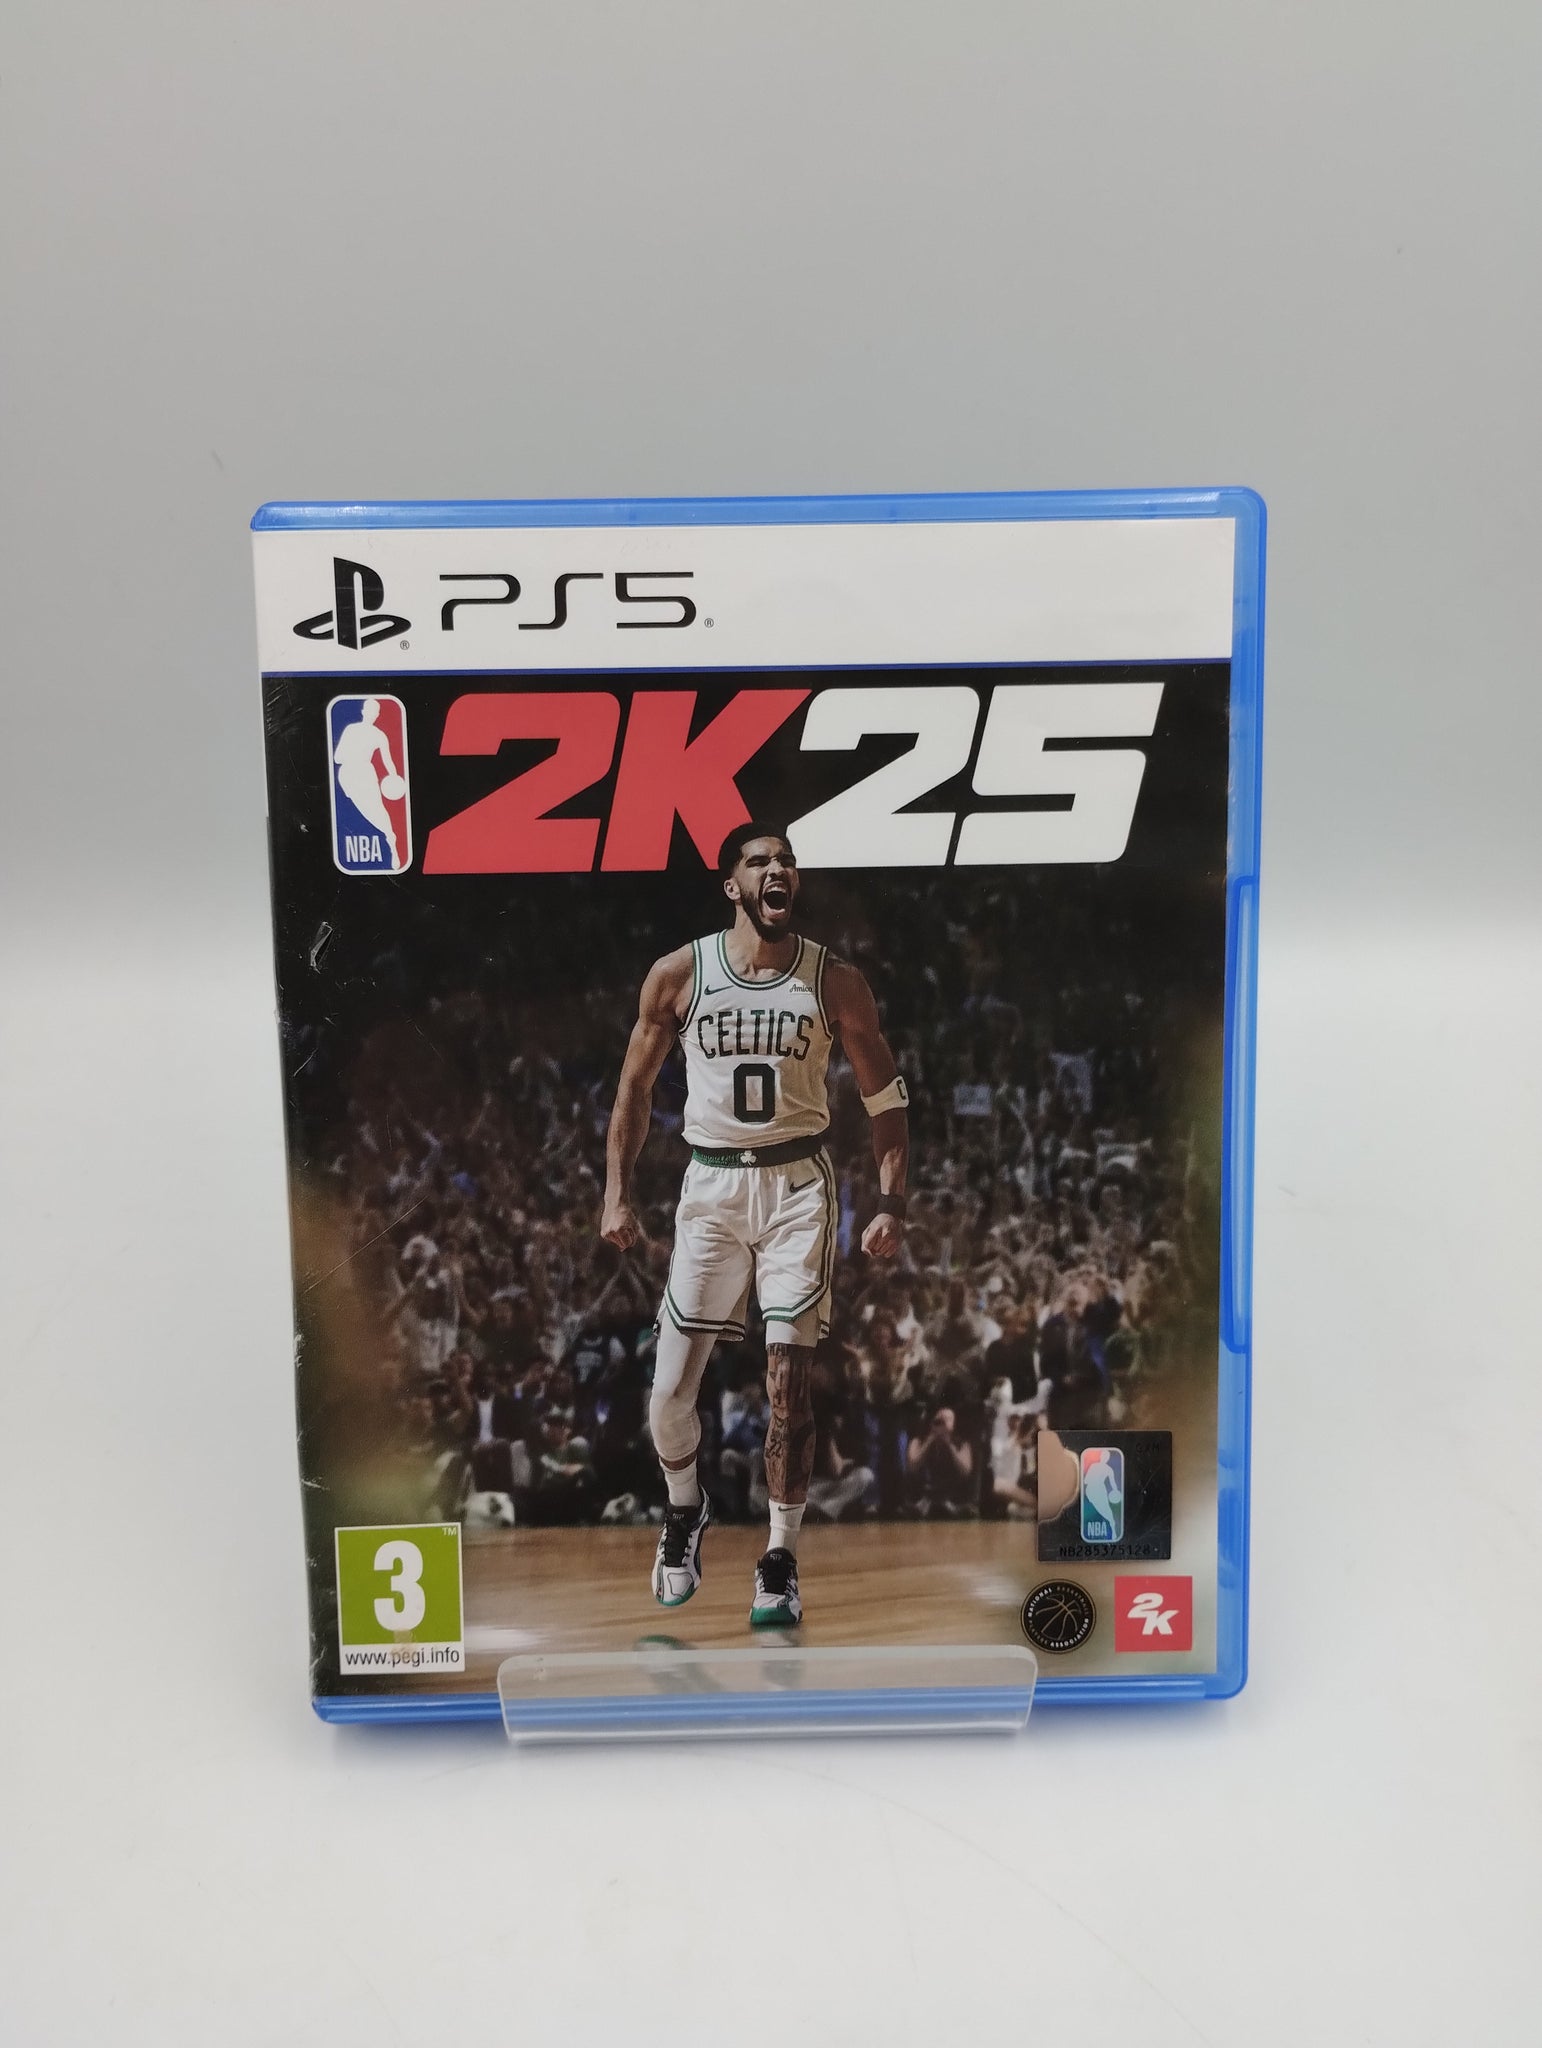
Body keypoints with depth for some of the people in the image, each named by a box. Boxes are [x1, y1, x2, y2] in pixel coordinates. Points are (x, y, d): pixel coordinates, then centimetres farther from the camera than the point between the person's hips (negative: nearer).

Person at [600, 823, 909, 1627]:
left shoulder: (834, 981, -2)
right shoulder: (678, 973, -2)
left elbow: (886, 1097, 3)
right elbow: (635, 1087, 7)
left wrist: (890, 1204, -6)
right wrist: (617, 1194, 2)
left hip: (797, 1183, 0)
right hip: (711, 1182, 1)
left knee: (790, 1373, -5)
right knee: (670, 1389, 1)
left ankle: (780, 1561, 13)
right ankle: (685, 1509, 32)